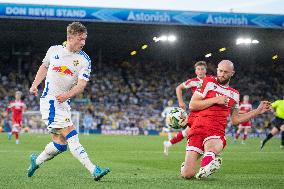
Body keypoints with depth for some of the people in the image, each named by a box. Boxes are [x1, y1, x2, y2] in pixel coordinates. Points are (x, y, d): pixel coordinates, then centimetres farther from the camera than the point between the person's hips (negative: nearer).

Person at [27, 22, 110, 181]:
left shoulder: (84, 60, -1)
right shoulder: (54, 50, 2)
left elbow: (82, 84, -12)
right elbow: (44, 66, 22)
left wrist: (67, 94, -30)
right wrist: (35, 84, 14)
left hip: (64, 102, 4)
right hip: (50, 100, -3)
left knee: (61, 143, 3)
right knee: (71, 134, -17)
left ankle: (37, 161, 30)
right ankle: (93, 170, -27)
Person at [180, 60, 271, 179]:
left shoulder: (234, 94, 20)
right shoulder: (208, 82, 6)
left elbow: (235, 119, 27)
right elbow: (192, 105, -1)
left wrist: (258, 111, 24)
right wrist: (215, 100, -7)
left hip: (216, 133, 0)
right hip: (198, 129, 0)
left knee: (211, 151, -43)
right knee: (187, 174, -6)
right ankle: (186, 165, 23)